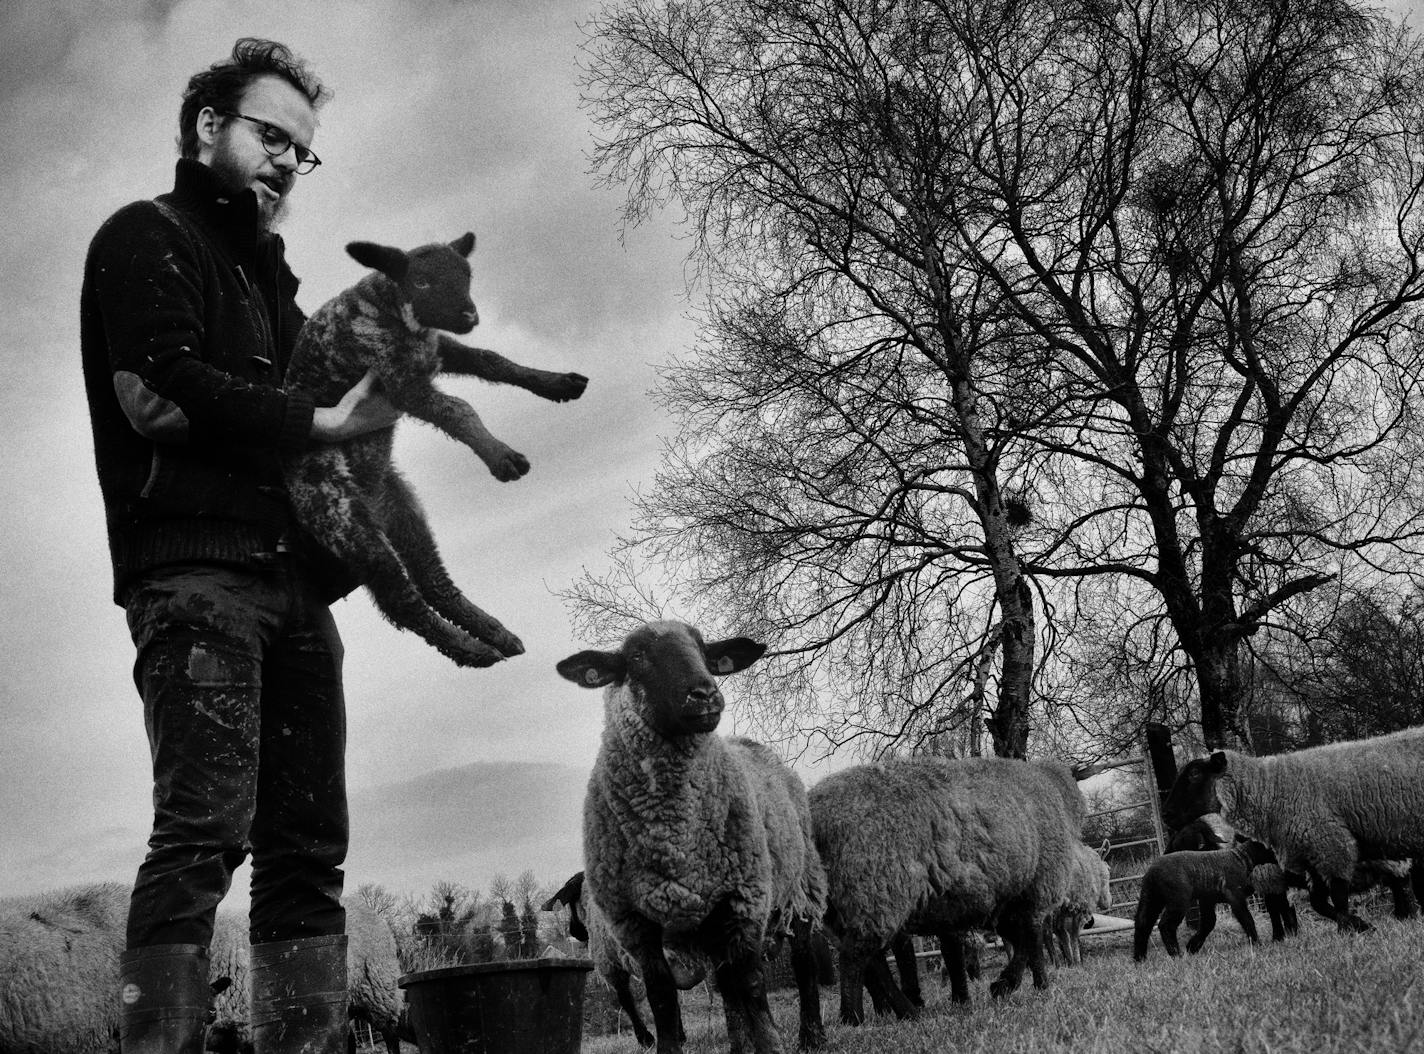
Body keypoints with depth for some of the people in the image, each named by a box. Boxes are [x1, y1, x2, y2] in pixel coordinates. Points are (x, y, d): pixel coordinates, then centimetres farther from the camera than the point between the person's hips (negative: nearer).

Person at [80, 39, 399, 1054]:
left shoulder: (270, 274, 29)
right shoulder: (148, 238, 6)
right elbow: (159, 396, -10)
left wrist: (371, 387, 7)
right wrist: (325, 418, -8)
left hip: (293, 581, 8)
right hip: (197, 572, -7)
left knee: (309, 851, 1)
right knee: (205, 830, -16)